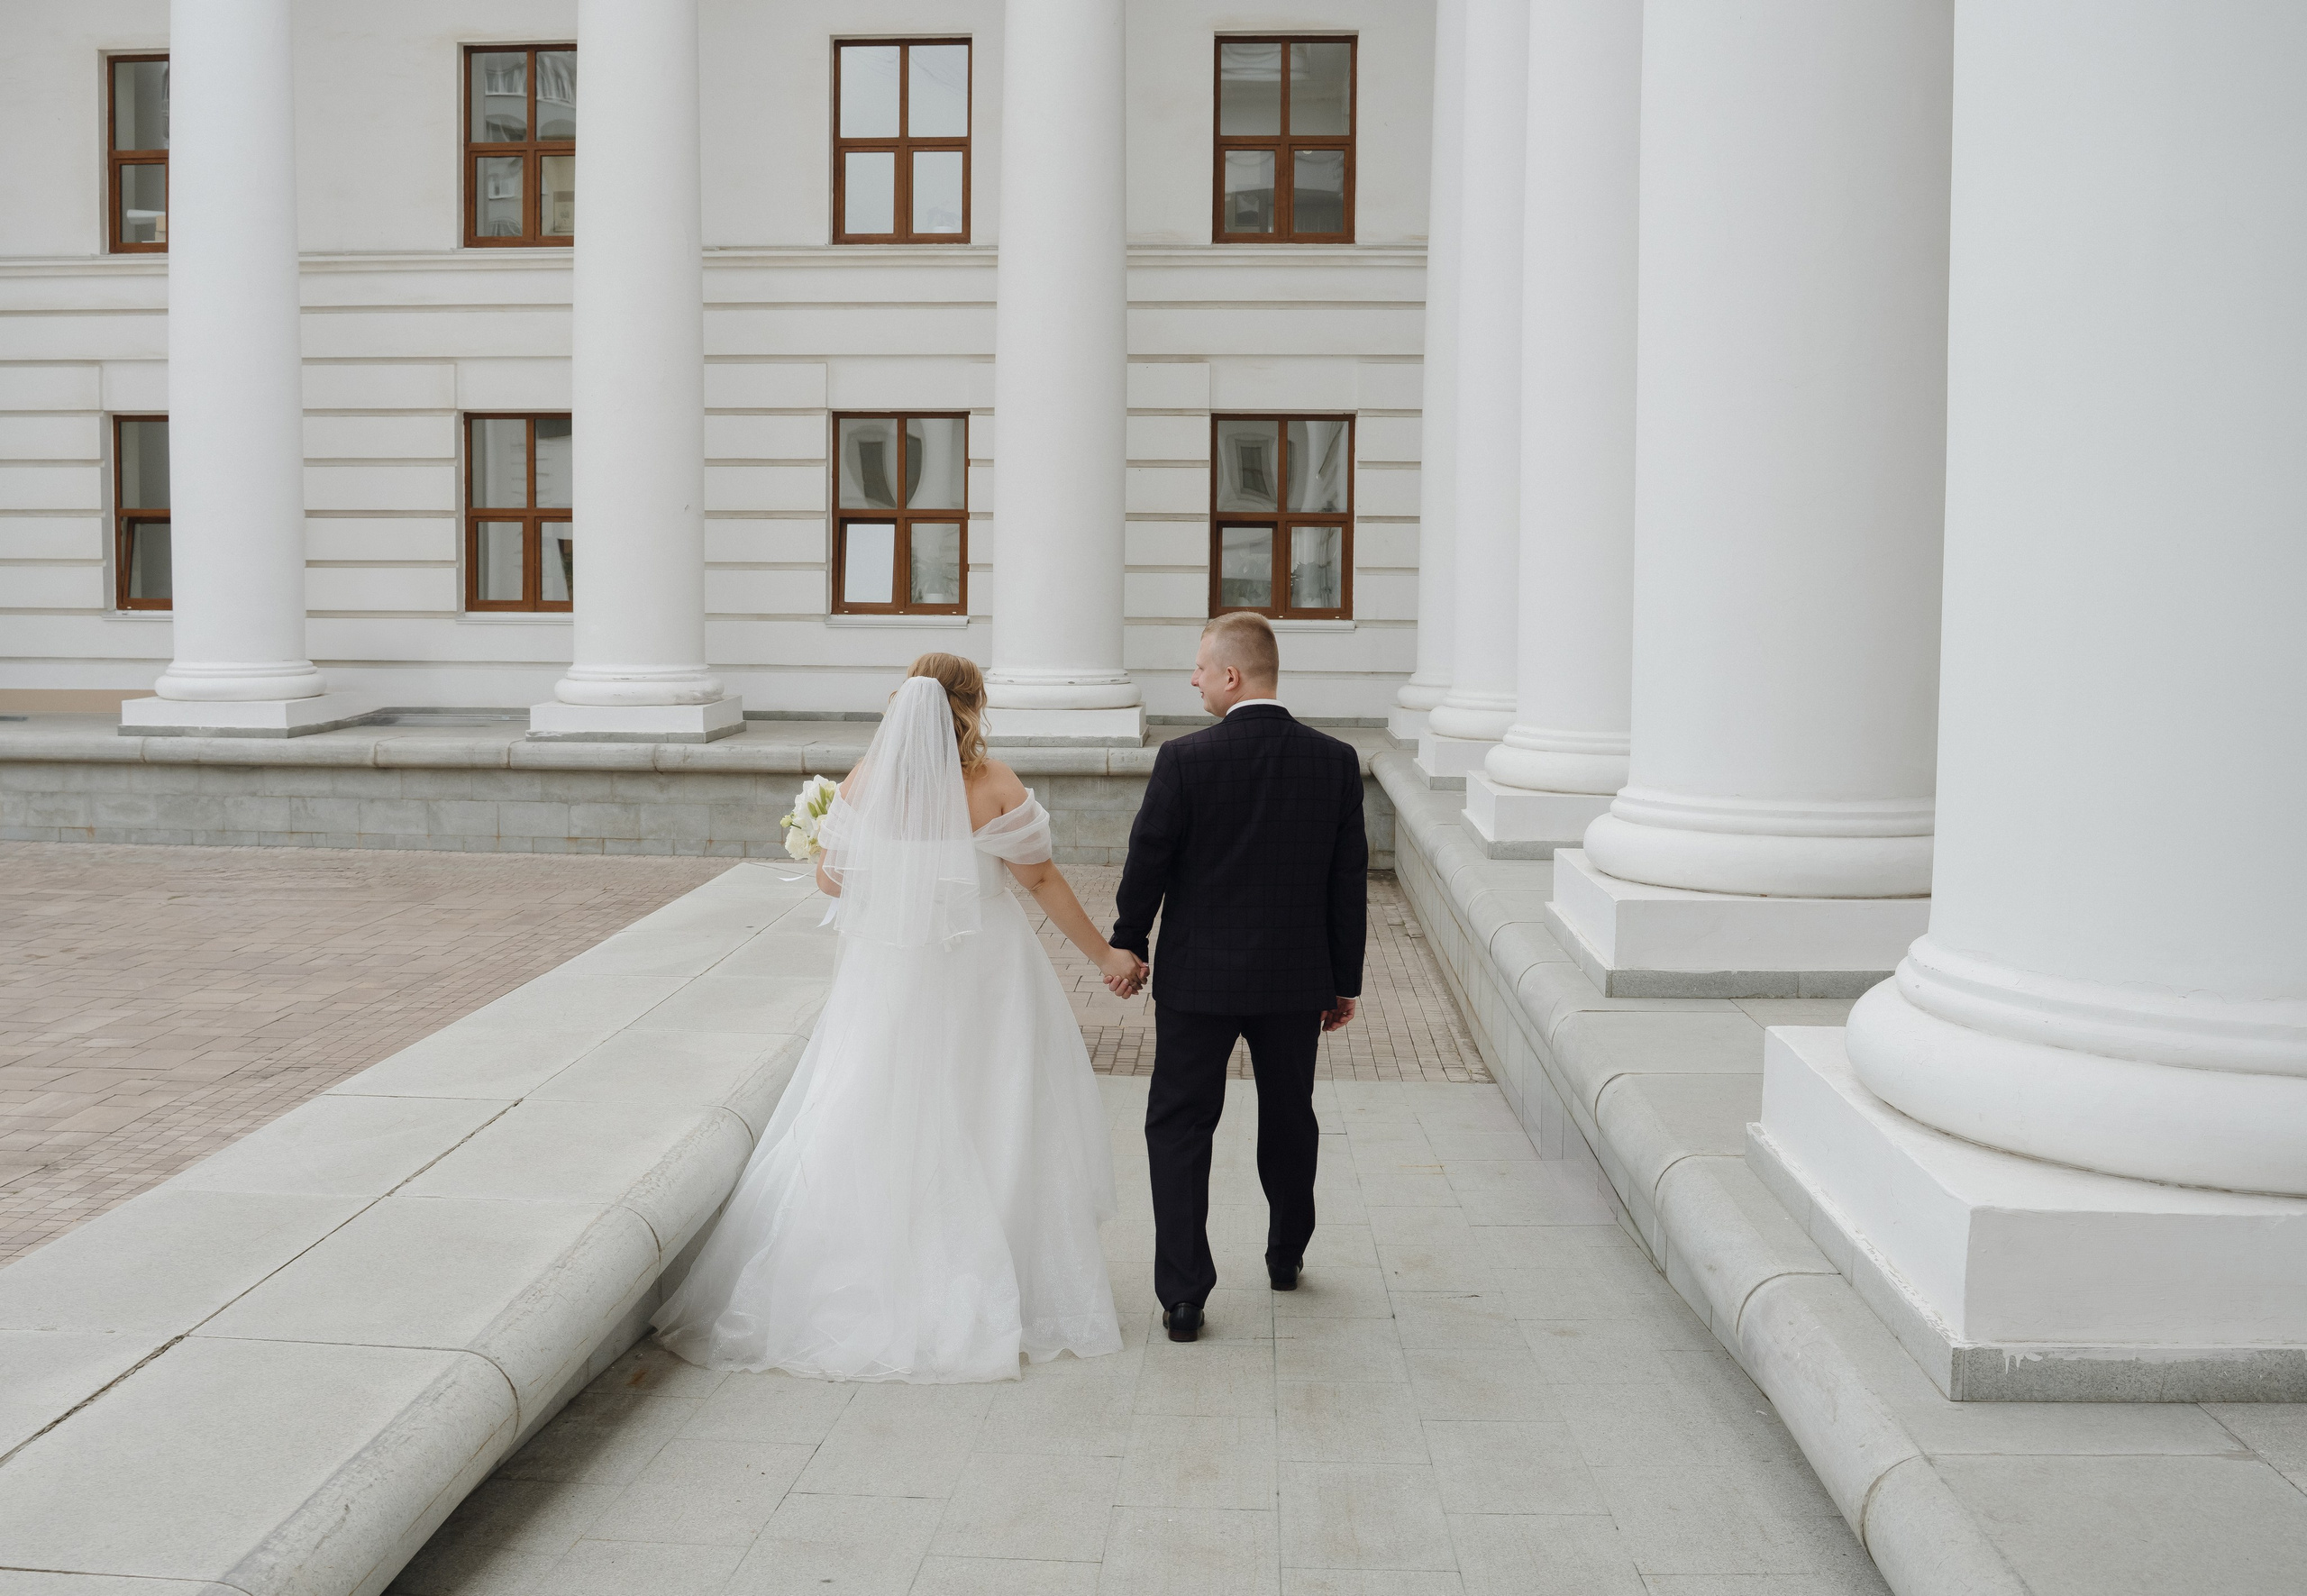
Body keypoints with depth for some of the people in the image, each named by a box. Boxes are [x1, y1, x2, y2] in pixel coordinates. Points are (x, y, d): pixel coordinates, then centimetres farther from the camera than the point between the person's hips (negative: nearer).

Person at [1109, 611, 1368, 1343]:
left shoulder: (1184, 760, -14)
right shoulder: (1336, 761, -4)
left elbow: (1147, 865, -8)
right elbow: (1350, 882, 0)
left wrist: (1126, 948, 8)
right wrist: (1345, 981, 9)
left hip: (1199, 979, -3)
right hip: (1298, 980, 3)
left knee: (1179, 1127, 6)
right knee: (1289, 1121, 21)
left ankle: (1184, 1295, 2)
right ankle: (1287, 1255, 38)